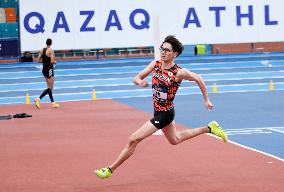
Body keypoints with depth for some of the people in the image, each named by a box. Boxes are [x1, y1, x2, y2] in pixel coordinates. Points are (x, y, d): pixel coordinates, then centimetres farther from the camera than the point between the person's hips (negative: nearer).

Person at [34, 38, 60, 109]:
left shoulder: (42, 50, 5)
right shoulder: (51, 50, -15)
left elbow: (38, 60, 7)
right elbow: (52, 61, -22)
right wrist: (55, 62, -1)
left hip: (44, 69, 8)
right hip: (49, 70, -8)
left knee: (49, 87, 15)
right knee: (50, 88, -4)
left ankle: (53, 103, 18)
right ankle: (38, 99, -17)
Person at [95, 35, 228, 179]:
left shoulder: (179, 72, -21)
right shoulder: (155, 64, -5)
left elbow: (199, 79, -7)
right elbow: (136, 78, -4)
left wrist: (206, 100, 1)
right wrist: (139, 82, -28)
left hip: (164, 114, -8)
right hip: (159, 112, 8)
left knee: (133, 140, -11)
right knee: (175, 139, 31)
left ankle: (110, 170, 0)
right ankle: (210, 128, 43)